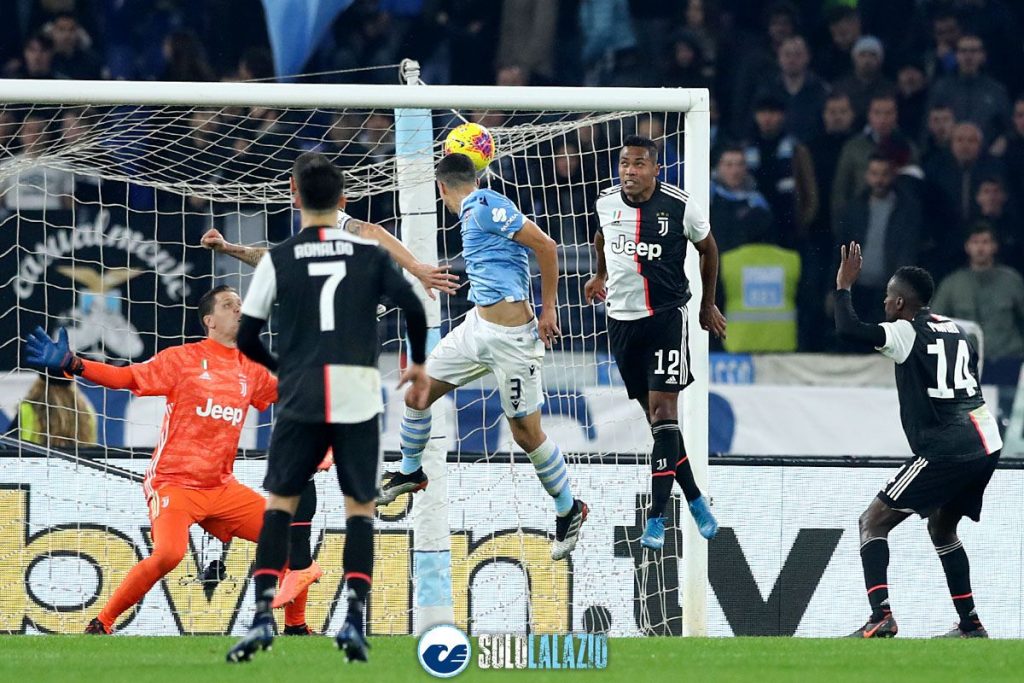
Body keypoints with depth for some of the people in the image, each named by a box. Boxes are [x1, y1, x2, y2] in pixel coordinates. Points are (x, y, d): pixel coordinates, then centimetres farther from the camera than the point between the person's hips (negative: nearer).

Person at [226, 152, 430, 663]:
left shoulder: (278, 259, 2)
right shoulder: (369, 253, 4)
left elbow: (246, 337, 3)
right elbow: (413, 308, -4)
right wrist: (419, 365, 13)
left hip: (300, 397, 0)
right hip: (359, 396, 0)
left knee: (279, 503, 11)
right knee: (360, 505, 10)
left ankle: (263, 615, -3)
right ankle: (354, 619, -3)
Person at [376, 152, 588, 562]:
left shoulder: (485, 205, -14)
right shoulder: (474, 212, 14)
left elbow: (545, 246, -17)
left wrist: (548, 309, -14)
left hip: (511, 338, -9)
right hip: (477, 325, 9)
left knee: (526, 433, -2)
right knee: (417, 393, 13)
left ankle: (569, 511, 15)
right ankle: (410, 473, 35)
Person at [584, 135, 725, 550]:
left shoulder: (680, 207, -12)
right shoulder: (606, 203, -1)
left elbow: (708, 247, 7)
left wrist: (708, 305, 14)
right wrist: (599, 276, 33)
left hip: (666, 317, -4)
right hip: (621, 319, 4)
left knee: (664, 412, -12)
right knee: (654, 414, 9)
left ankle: (656, 519, -15)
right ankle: (694, 499, 24)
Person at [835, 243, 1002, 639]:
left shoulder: (907, 333, -8)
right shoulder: (956, 330, 15)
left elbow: (848, 330, -19)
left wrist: (843, 286, -4)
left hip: (946, 451, -8)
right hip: (986, 445, 8)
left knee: (874, 521, -2)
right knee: (941, 528, 28)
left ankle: (881, 617, -17)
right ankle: (970, 625, 27)